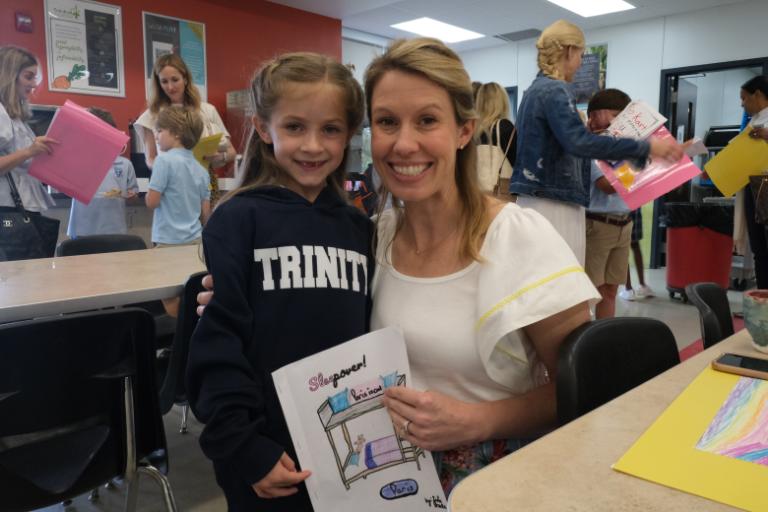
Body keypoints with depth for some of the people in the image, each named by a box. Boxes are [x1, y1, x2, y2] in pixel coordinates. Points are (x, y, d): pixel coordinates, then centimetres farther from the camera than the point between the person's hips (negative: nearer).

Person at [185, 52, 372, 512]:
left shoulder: (359, 228, 4)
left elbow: (373, 337, 8)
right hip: (267, 457, -4)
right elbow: (219, 342, -13)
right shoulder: (238, 220, -10)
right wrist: (244, 448, -14)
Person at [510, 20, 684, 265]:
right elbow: (579, 142, -26)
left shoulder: (535, 90, 17)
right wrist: (645, 148, -25)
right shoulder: (554, 91, -13)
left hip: (535, 201, 10)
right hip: (554, 205, -10)